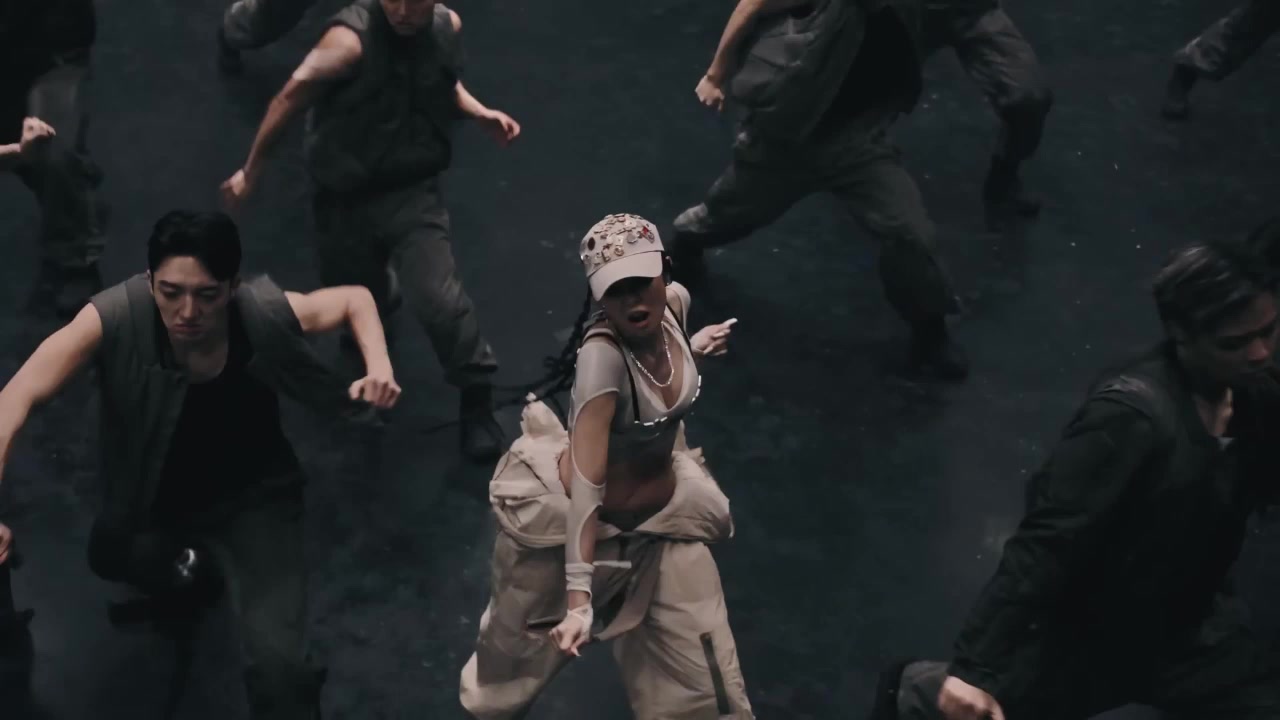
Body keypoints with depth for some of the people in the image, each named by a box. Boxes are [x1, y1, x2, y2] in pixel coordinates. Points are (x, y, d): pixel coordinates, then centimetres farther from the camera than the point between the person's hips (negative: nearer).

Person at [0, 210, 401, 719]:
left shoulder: (266, 314, -26)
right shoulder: (115, 317, -30)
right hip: (154, 504, 3)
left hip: (253, 500, -3)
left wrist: (378, 367, -25)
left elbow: (355, 299, -6)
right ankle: (189, 569, 25)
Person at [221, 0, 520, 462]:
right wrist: (251, 170, -7)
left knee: (438, 299, -18)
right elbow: (292, 97, -13)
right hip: (346, 198, -1)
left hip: (413, 192, 1)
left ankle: (477, 401, 3)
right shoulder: (352, 39, -24)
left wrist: (481, 113, -1)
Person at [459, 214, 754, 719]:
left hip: (662, 517, 5)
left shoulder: (676, 303, -13)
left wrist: (694, 350, 3)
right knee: (515, 665, 14)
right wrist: (579, 595, -44)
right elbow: (586, 480, -39)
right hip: (577, 521, -5)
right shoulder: (602, 353, -33)